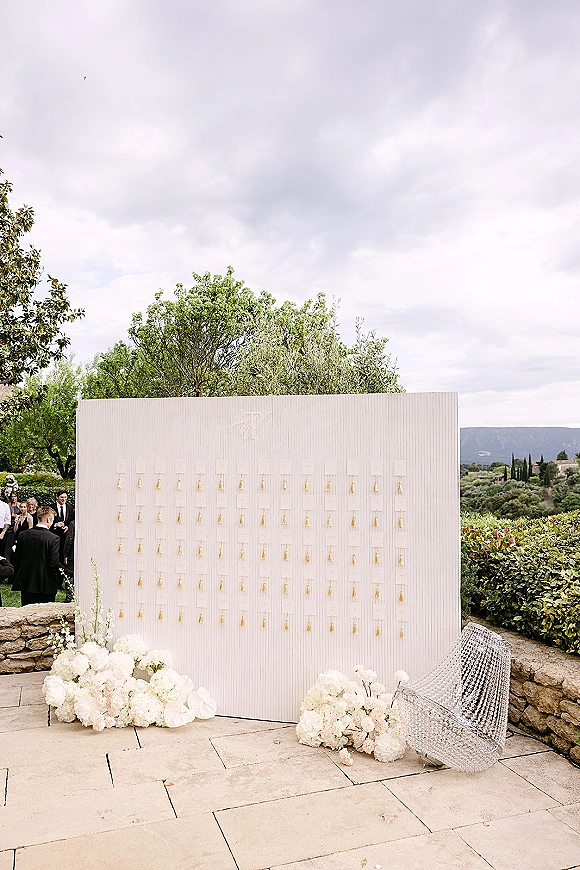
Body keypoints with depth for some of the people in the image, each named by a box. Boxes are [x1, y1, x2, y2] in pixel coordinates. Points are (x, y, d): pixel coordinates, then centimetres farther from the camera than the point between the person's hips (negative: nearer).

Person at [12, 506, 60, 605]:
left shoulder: (23, 535, 1)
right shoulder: (53, 538, -14)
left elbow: (16, 559, 7)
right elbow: (54, 564, -15)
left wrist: (16, 579, 17)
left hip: (25, 583, 5)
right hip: (46, 586, -4)